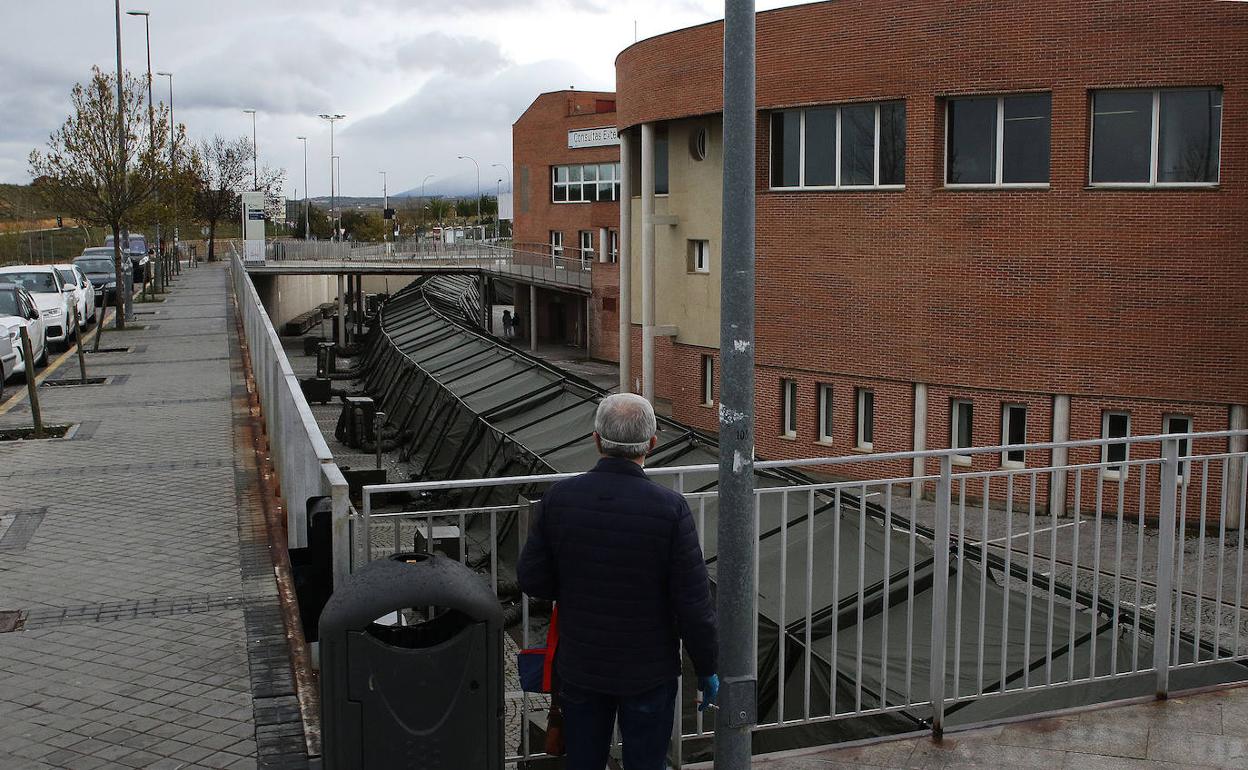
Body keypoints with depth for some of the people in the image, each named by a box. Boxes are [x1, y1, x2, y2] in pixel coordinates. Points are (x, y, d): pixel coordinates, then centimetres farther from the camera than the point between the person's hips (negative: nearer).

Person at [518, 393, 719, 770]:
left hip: (579, 667, 3)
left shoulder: (559, 497, -12)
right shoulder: (670, 508, -19)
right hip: (648, 674, -2)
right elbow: (694, 604, -16)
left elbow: (532, 580, -4)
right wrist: (706, 669, -2)